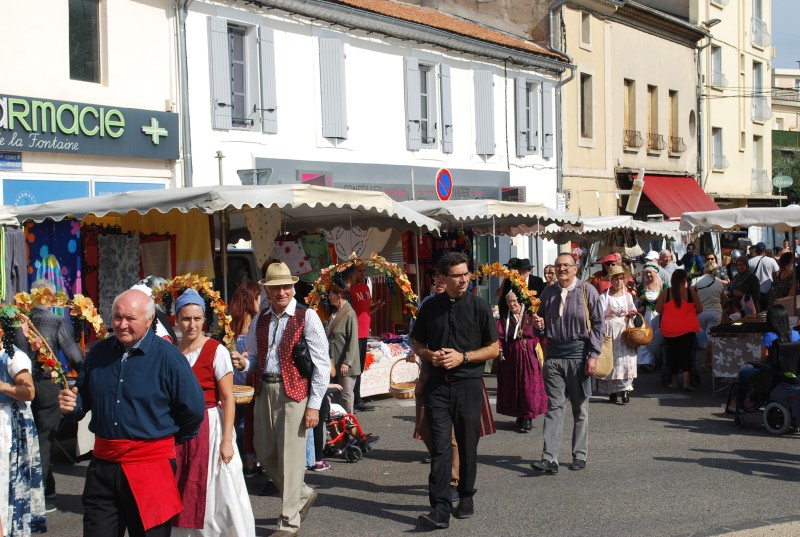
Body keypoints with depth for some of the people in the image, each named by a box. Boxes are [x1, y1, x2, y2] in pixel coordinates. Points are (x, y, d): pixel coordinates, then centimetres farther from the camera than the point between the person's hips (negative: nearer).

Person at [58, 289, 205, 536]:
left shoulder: (168, 357, -9)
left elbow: (194, 409, -5)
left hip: (151, 467, -4)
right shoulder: (99, 353, 7)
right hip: (103, 464, 4)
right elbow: (84, 397, 19)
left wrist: (174, 440, 6)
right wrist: (71, 405, -3)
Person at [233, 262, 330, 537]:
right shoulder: (260, 320, 11)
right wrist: (244, 364, -5)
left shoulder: (307, 317, -6)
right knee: (265, 454, 12)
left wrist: (314, 404, -13)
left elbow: (321, 363, -8)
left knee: (290, 457, -3)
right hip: (264, 391, 6)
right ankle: (303, 495, 35)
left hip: (293, 393, -6)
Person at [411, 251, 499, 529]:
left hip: (468, 384, -1)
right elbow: (417, 343, 15)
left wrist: (462, 356, -13)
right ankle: (440, 509, -7)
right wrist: (429, 355, -7)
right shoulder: (430, 307, 5)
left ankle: (466, 498, 28)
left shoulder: (479, 306, -1)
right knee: (440, 447, -6)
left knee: (467, 446, 10)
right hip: (437, 385, 1)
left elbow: (493, 348, 0)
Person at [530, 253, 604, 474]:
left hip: (578, 353, -3)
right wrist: (539, 324, -2)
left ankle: (580, 456, 17)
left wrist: (593, 355, -10)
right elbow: (542, 322, 22)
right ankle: (549, 458, -7)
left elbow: (598, 325, -3)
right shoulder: (548, 292, 10)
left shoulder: (587, 291, -2)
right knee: (554, 407, -3)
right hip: (553, 354, 3)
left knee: (580, 408, 8)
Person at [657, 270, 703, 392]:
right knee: (686, 353, 1)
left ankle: (674, 381, 20)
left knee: (672, 354, 12)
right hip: (687, 328, -1)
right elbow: (699, 309, -1)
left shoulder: (665, 293, -4)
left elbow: (658, 310, -1)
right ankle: (686, 381, -12)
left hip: (669, 329, 1)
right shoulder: (691, 291, -5)